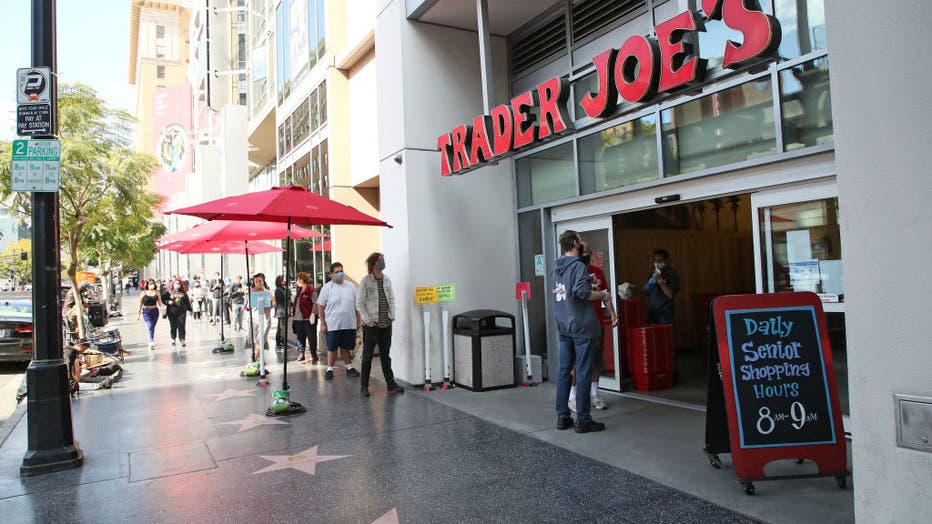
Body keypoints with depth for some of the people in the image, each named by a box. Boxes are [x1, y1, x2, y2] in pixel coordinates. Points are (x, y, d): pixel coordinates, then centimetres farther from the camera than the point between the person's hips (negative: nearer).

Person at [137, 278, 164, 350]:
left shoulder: (157, 293, 5)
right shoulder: (143, 293, 2)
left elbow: (160, 303, 7)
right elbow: (140, 304, 7)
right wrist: (138, 314, 7)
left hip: (155, 311, 2)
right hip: (146, 312, -2)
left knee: (153, 328, 11)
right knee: (150, 327, -16)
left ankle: (151, 341, 27)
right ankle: (151, 342, -22)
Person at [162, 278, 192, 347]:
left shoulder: (183, 293, 11)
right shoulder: (169, 292, 6)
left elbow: (187, 302, 15)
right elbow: (163, 299, 6)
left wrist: (190, 309, 15)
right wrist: (167, 302, -13)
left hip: (182, 312, 1)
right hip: (172, 312, -1)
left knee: (181, 326, -4)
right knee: (173, 326, 4)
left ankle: (182, 339, -2)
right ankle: (173, 339, 21)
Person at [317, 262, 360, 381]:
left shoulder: (351, 287, 8)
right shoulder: (327, 288, -3)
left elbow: (357, 305, 11)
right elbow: (320, 306, -4)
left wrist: (358, 321, 7)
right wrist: (323, 324, -7)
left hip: (349, 324, 3)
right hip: (333, 325, -3)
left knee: (345, 347, 12)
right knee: (332, 348, 5)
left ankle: (349, 367, 22)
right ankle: (329, 370, 15)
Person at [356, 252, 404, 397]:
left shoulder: (387, 280, 7)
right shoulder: (366, 281, -8)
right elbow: (359, 304, -8)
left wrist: (392, 317, 4)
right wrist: (368, 320, -12)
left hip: (386, 324, 5)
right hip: (371, 325, -5)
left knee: (386, 355, 12)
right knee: (367, 356, 4)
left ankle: (391, 384, 18)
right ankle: (364, 386, 13)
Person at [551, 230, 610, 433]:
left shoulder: (555, 267, 11)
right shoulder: (578, 266, -12)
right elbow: (582, 292, -23)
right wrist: (603, 295, -7)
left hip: (562, 327, 7)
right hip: (581, 326, -7)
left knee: (564, 370, 11)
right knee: (583, 372, -1)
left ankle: (562, 416, 17)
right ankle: (583, 420, 5)